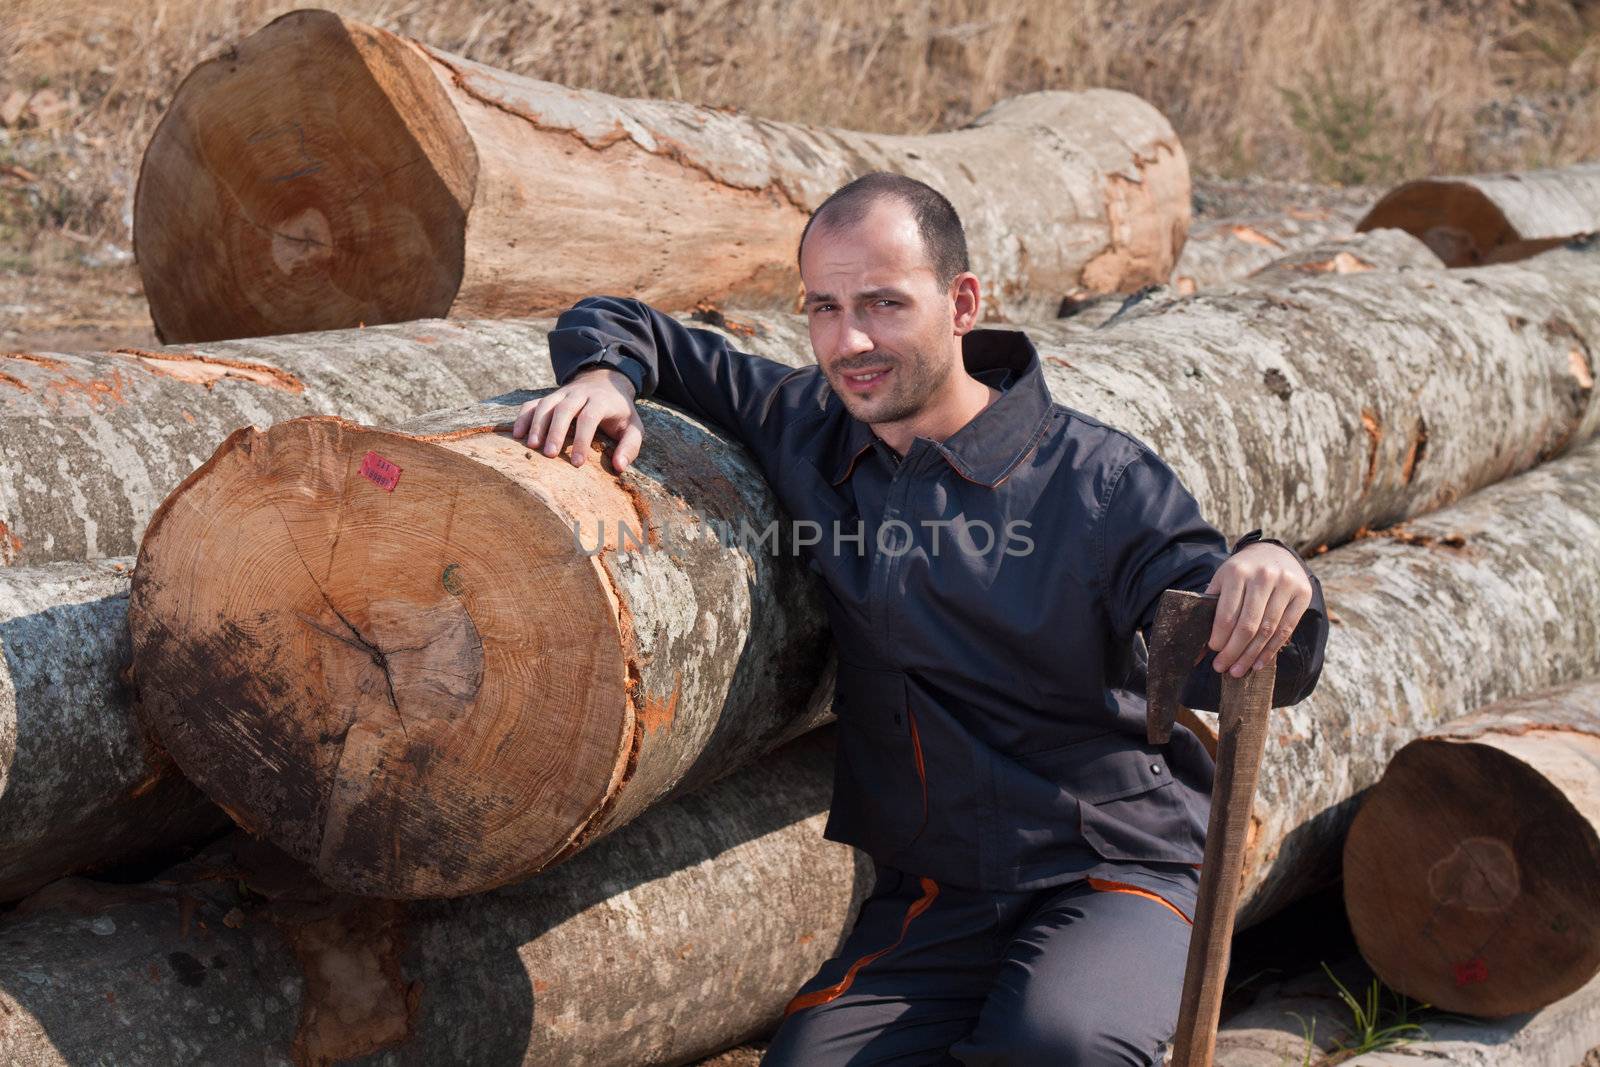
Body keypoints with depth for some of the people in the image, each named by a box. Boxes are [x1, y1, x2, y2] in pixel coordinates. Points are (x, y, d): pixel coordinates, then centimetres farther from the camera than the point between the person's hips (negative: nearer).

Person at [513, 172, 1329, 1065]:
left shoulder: (1101, 483, -10)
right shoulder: (807, 431, 2)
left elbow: (1226, 658, -15)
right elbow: (623, 326, 13)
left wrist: (1268, 577, -39)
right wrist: (604, 379, -11)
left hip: (1115, 872, -4)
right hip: (929, 898, 4)